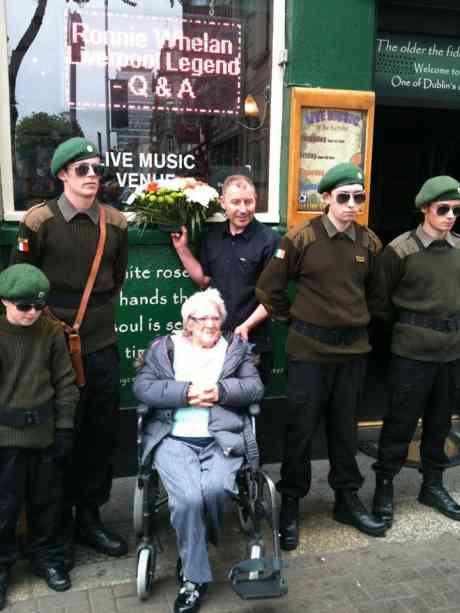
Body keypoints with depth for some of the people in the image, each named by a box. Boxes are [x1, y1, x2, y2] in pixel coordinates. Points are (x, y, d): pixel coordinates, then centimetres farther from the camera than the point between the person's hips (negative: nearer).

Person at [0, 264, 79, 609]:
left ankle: (47, 557, 36)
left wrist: (65, 428, 0)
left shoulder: (51, 332, -4)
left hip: (44, 432, 2)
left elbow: (65, 382, 2)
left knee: (47, 500, 16)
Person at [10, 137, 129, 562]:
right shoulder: (40, 220, -7)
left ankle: (88, 517, 29)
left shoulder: (115, 223, 4)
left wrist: (99, 311, 12)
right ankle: (58, 524, 26)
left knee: (102, 433, 11)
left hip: (102, 344, 4)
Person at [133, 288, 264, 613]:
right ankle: (195, 577, -5)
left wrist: (221, 391, -10)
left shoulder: (237, 347, 17)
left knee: (215, 489, -27)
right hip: (174, 439, 0)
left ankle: (192, 552, 4)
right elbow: (143, 387, 0)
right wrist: (187, 392, -12)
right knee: (188, 497, -26)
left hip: (222, 439, 1)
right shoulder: (163, 348, 13)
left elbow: (256, 388, 7)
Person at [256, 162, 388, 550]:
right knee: (301, 427, 5)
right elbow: (269, 287, -3)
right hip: (310, 348, -4)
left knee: (345, 427, 16)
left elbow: (376, 293, 18)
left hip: (354, 348, 4)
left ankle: (348, 499, 32)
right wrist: (292, 320, 4)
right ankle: (290, 504, 21)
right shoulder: (302, 238, -10)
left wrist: (359, 321, 14)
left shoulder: (369, 242, 3)